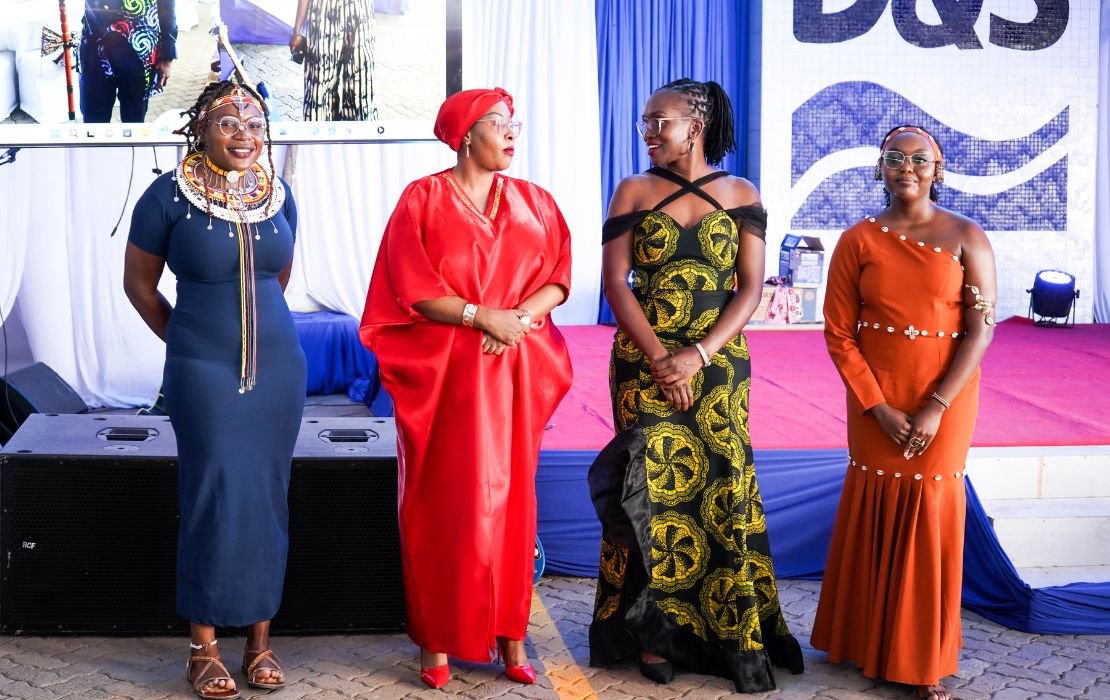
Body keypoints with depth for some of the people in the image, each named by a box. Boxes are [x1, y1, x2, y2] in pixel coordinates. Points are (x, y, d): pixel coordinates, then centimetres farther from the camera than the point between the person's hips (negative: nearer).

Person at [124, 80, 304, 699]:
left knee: (267, 496, 6)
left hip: (277, 364, 4)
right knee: (215, 496, -3)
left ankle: (261, 637, 17)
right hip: (203, 371, -3)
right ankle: (205, 646, 9)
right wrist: (187, 341, 10)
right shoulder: (169, 195, -6)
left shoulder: (278, 196, 5)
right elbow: (140, 284, 4)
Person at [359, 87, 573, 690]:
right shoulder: (423, 199, 1)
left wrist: (520, 317, -12)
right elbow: (411, 289, -6)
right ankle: (438, 640, 6)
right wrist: (482, 316, -14)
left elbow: (557, 278, 6)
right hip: (442, 371, -3)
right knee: (441, 502, -1)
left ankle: (509, 634, 12)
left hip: (513, 369, 3)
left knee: (510, 498, 4)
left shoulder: (533, 202, 12)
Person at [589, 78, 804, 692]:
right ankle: (654, 632, 7)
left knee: (723, 485, -1)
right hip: (644, 362, 0)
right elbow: (615, 281, -2)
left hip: (719, 363, 0)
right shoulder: (633, 192, 5)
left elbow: (751, 287, -1)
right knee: (653, 487, -2)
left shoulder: (741, 195, 5)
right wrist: (659, 360, -12)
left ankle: (734, 634, 9)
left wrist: (699, 355, -14)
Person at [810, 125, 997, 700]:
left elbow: (981, 329, -8)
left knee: (931, 513, 2)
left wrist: (936, 407, -15)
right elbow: (838, 333, -3)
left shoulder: (965, 238, -4)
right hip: (875, 399, 1)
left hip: (945, 398, -1)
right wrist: (880, 408, -11)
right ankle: (870, 643, 23)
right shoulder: (858, 241, 0)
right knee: (874, 510, 6)